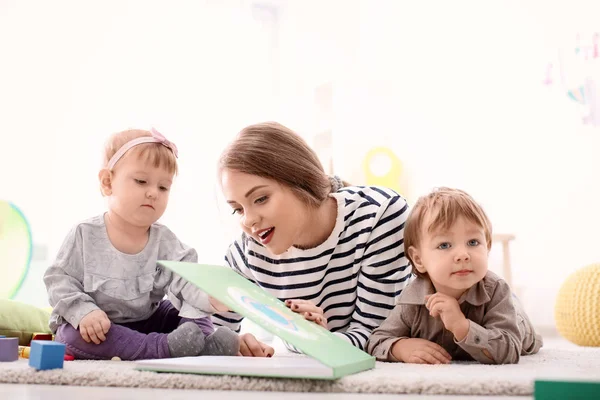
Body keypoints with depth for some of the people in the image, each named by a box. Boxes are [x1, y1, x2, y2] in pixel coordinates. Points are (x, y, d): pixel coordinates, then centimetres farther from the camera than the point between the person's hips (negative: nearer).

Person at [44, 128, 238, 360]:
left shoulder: (165, 241, -6)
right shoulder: (86, 235, -9)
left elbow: (185, 280, -20)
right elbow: (59, 278, -8)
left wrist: (209, 297, -43)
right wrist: (83, 311, -26)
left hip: (148, 321, 3)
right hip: (95, 328, -3)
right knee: (74, 335, -33)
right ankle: (165, 347, -37)